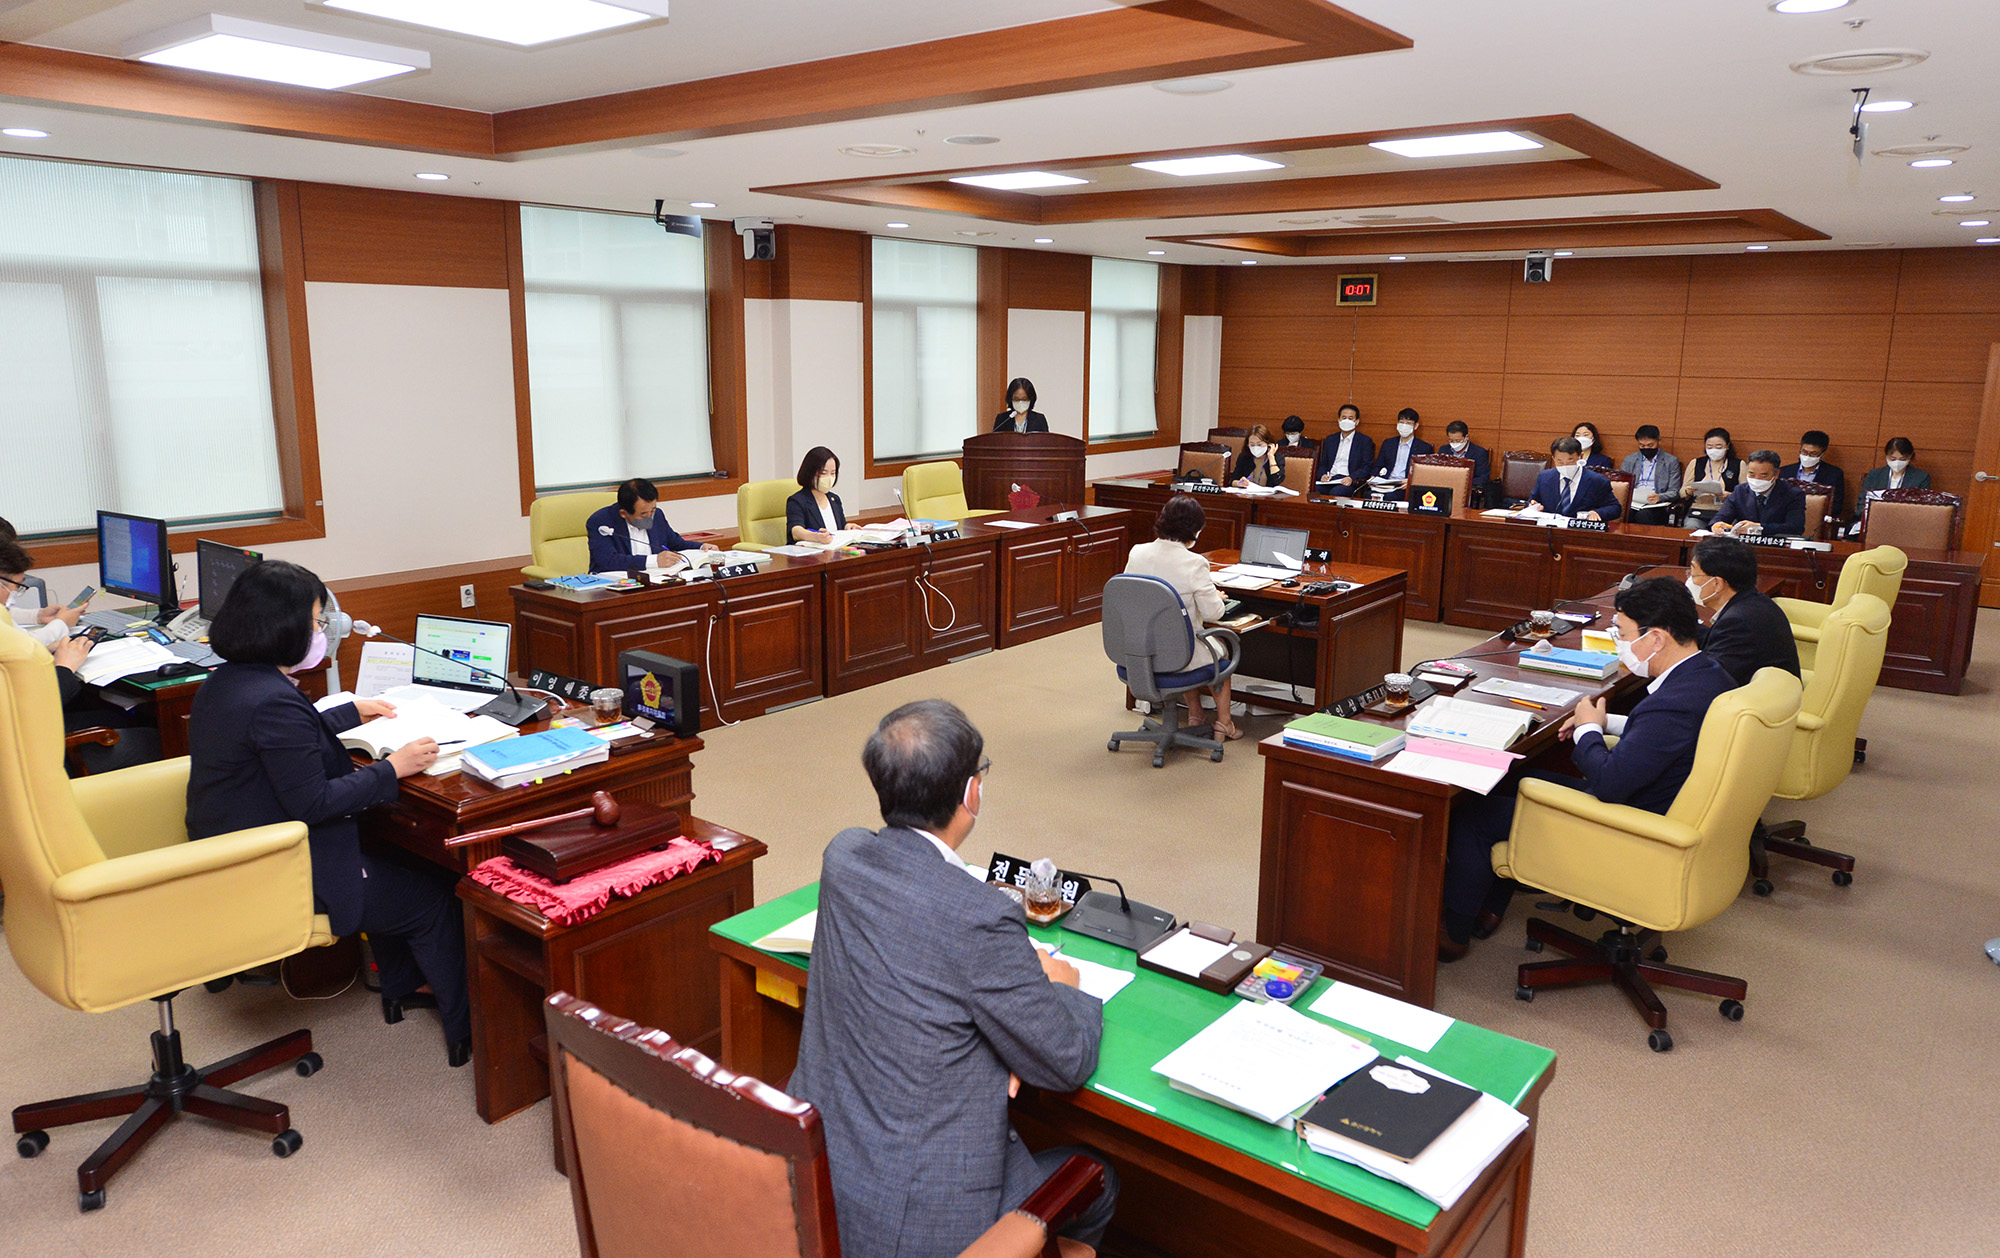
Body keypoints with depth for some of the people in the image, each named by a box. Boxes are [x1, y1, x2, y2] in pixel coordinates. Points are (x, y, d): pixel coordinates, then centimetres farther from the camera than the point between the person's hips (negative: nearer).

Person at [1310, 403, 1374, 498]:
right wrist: (1323, 475, -3)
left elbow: (1367, 467, 1)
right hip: (1329, 479, 3)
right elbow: (1323, 464, 22)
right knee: (1314, 490, -31)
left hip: (1348, 482, -3)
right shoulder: (1330, 440, 24)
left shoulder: (1365, 441, 10)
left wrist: (1352, 478, -18)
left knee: (1335, 493, -37)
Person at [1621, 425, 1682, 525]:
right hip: (1633, 503, 2)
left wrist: (1659, 497, -15)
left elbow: (1674, 492, 7)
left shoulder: (1671, 461, 13)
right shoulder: (1629, 460, 21)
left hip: (1656, 506, -2)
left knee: (1643, 514, -37)